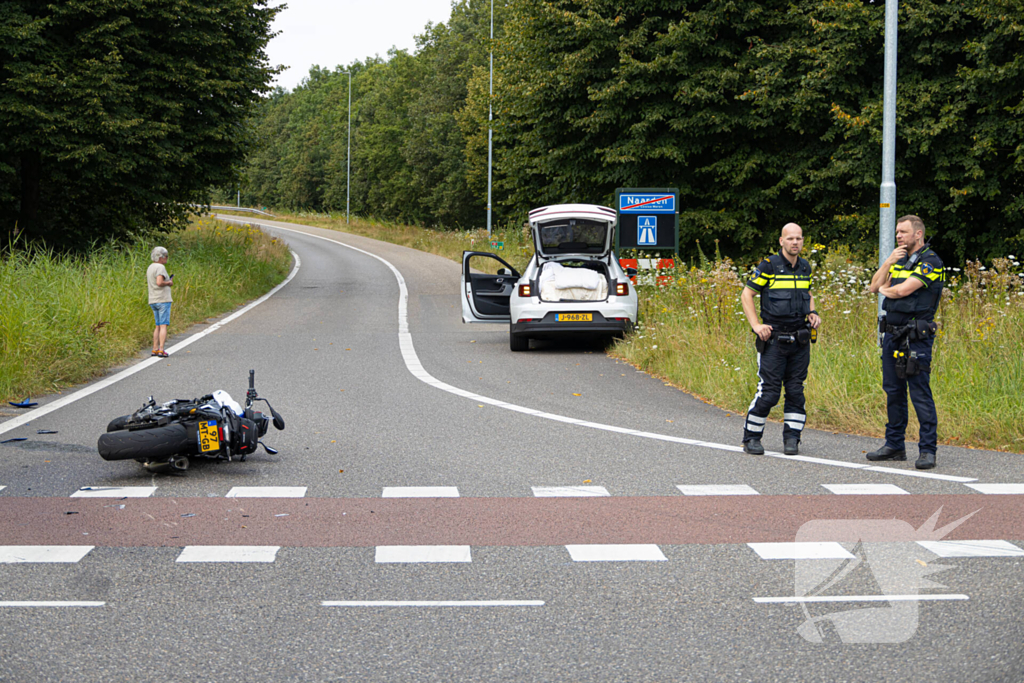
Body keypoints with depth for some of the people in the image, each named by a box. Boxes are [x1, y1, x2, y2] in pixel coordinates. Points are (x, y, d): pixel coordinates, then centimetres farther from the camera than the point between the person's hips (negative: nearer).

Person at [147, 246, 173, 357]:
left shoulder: (150, 267, 14)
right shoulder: (160, 267, -14)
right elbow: (159, 282, -26)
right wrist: (169, 283, -8)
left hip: (153, 301, 9)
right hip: (163, 300, -9)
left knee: (158, 326, 15)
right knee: (164, 325, -7)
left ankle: (155, 349, 12)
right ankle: (161, 350, -12)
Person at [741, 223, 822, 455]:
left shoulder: (805, 267, 10)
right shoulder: (769, 266, -7)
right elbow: (747, 295, -2)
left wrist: (812, 313, 9)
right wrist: (756, 325, -10)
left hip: (800, 340, 5)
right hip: (773, 339, -5)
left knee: (796, 390, 5)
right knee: (768, 392, -5)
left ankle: (792, 438, 14)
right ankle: (751, 437, 8)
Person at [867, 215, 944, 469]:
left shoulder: (930, 262, -9)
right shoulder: (899, 260, 17)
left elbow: (903, 290, -18)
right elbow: (874, 286, 12)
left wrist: (885, 289, 4)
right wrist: (888, 262, -1)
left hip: (916, 337, -8)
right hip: (892, 333, 8)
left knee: (920, 392, -9)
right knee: (893, 391, 12)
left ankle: (927, 450, -5)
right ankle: (894, 446, 20)